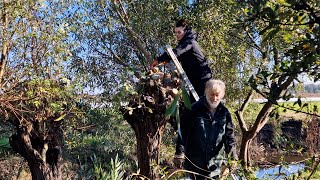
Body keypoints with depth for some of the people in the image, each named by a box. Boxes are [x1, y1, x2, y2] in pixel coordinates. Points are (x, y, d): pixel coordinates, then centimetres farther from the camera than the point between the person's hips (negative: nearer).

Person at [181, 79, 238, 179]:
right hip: (195, 162, -3)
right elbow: (183, 132, -2)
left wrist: (233, 157, -8)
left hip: (215, 163, 3)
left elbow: (229, 135, 2)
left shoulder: (224, 113, 3)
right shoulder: (194, 110, -8)